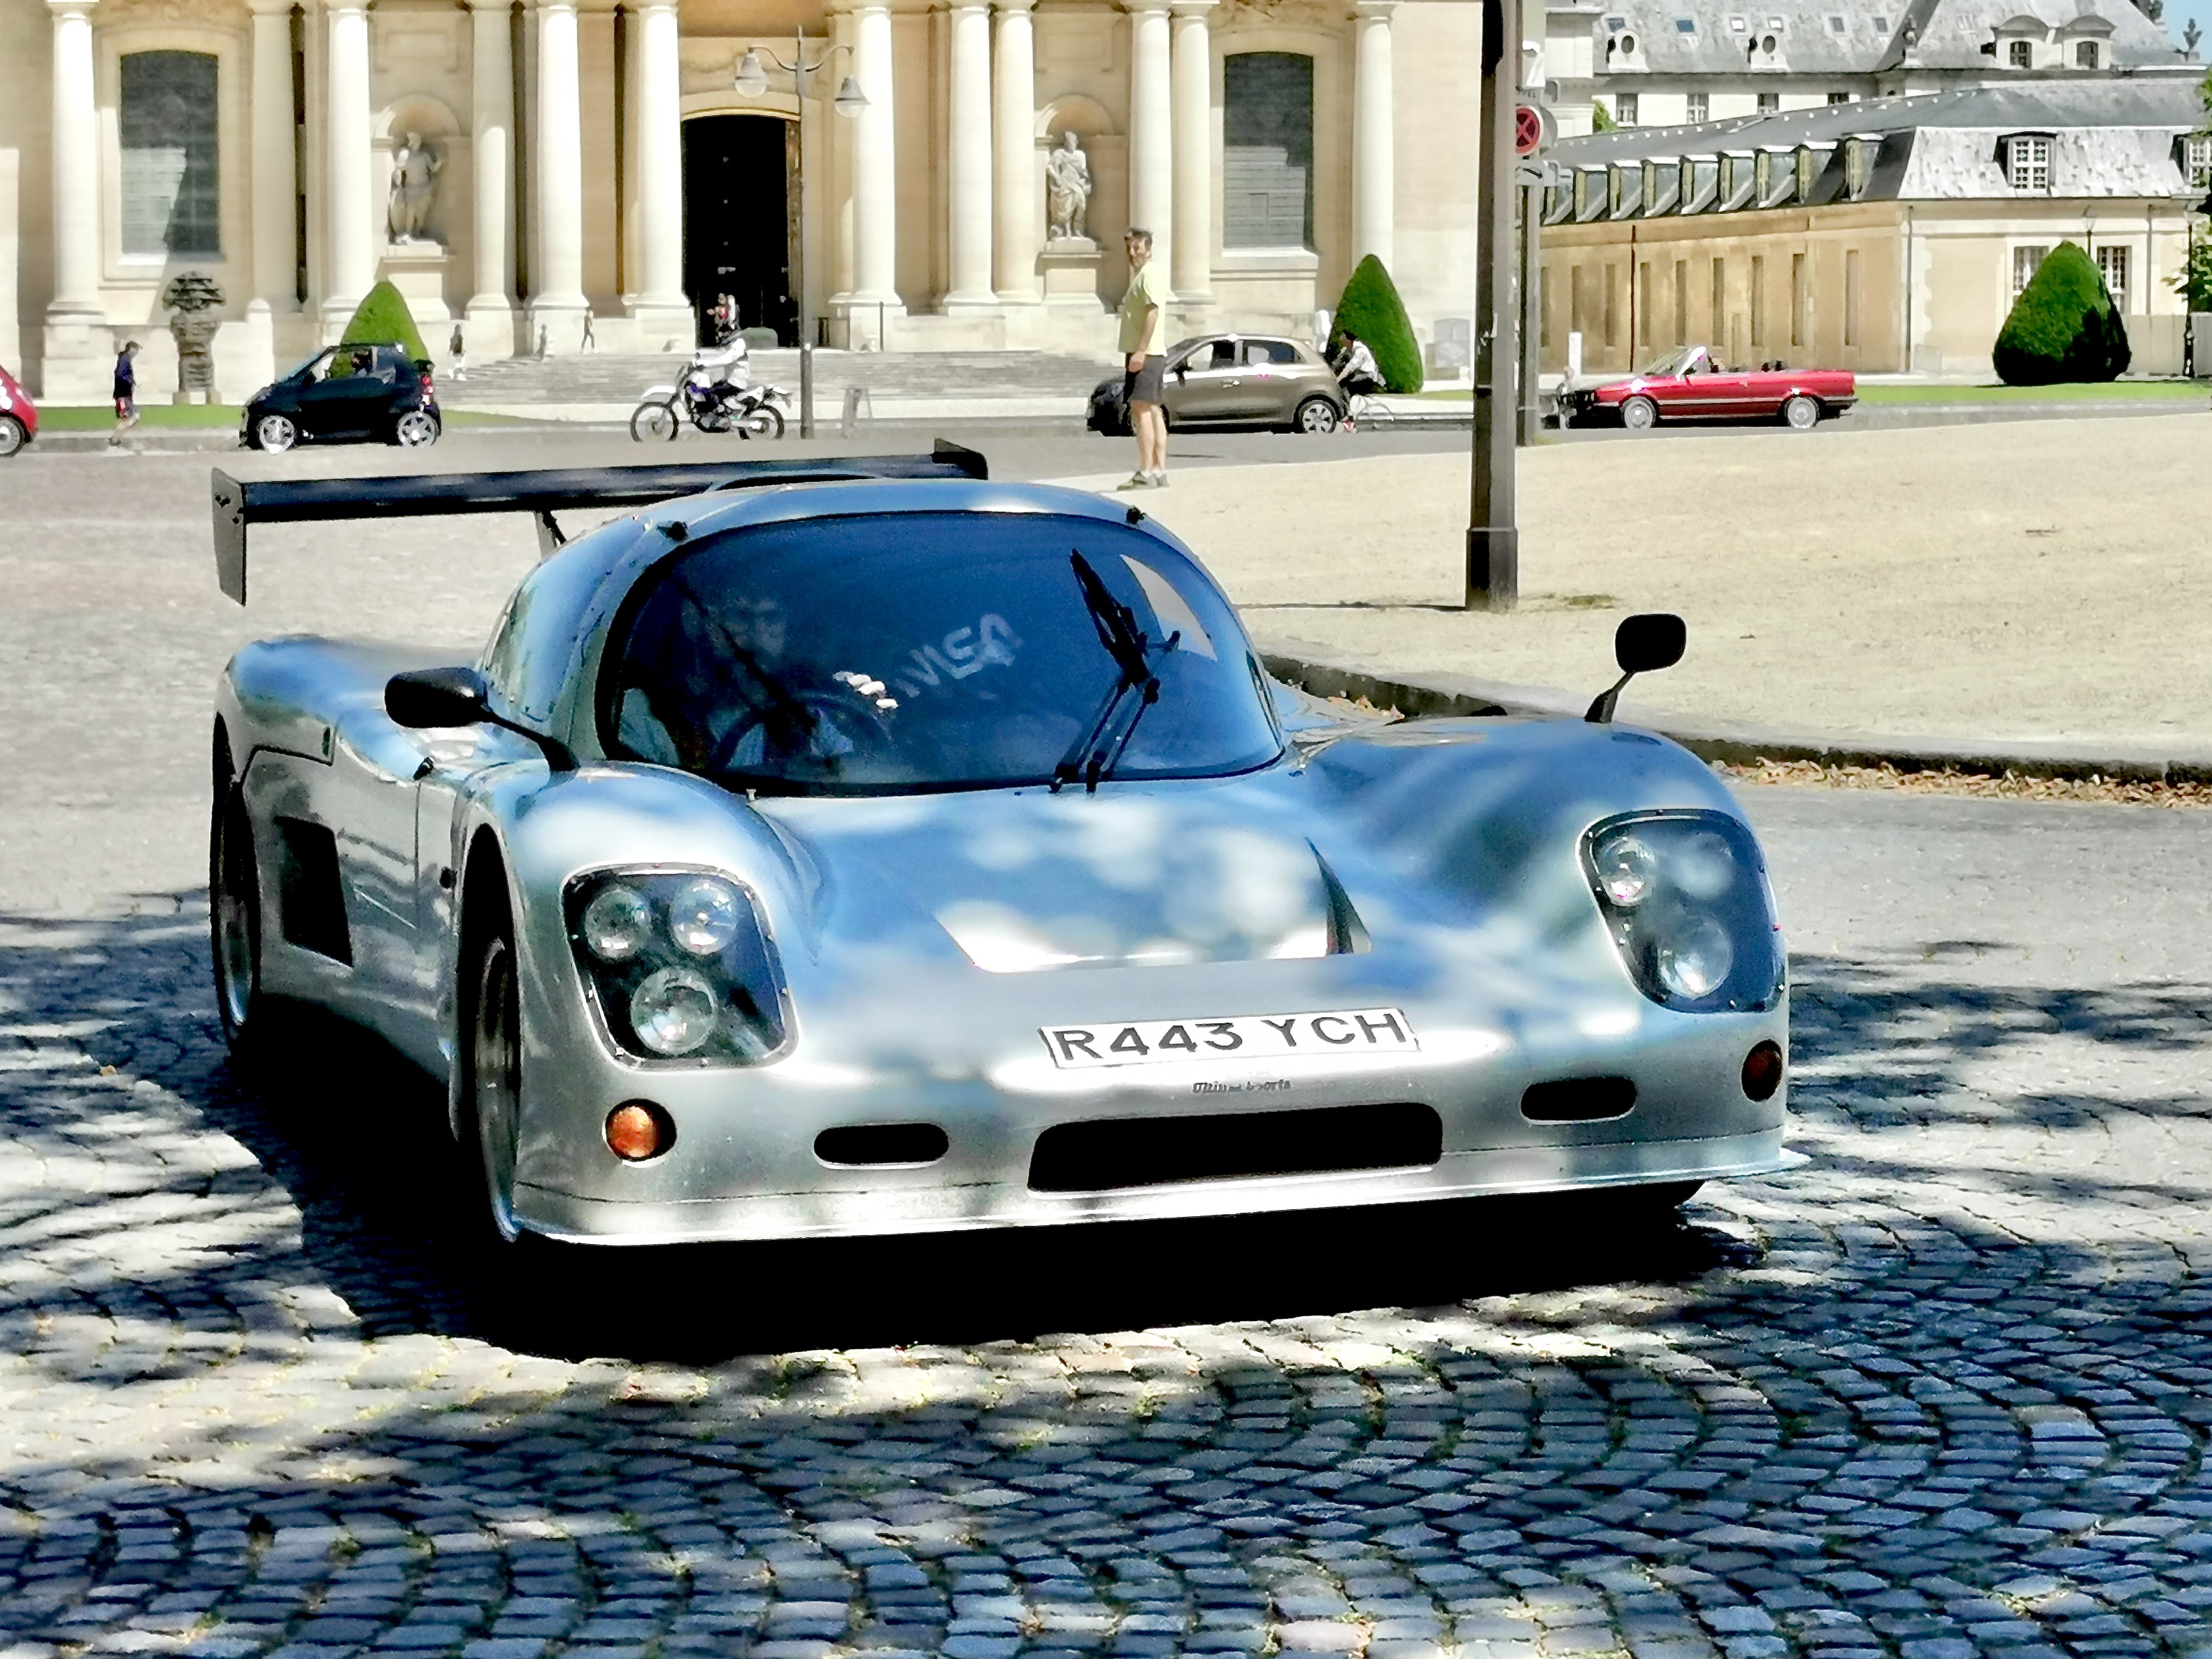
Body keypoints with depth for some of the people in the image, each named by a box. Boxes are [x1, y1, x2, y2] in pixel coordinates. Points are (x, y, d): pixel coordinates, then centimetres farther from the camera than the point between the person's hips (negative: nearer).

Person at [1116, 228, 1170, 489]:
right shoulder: (1139, 275, 21)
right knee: (1153, 411, 10)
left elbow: (1152, 313, -20)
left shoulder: (1150, 274, -10)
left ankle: (1146, 474, -19)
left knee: (1142, 410, -14)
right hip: (1139, 352, 11)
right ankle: (1160, 471, 12)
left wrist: (1141, 351, -25)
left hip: (1145, 353, -11)